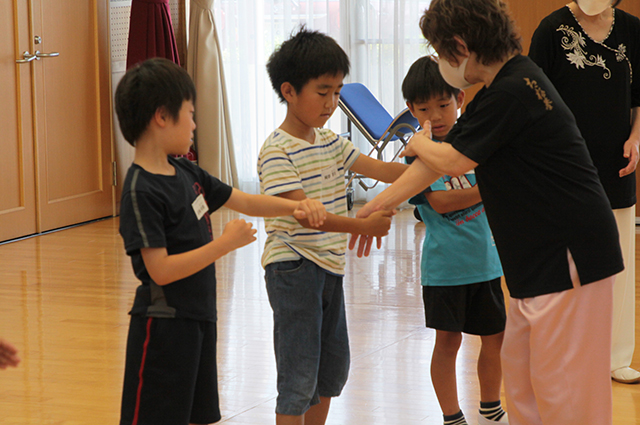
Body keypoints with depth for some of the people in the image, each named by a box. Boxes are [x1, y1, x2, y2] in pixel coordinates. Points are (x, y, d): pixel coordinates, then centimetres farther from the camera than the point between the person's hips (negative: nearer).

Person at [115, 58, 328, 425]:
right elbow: (160, 270, -25)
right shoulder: (142, 191, -21)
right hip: (164, 325, -9)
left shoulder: (185, 173, 6)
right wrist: (226, 244, -21)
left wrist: (296, 206, 4)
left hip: (198, 318, 9)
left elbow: (243, 201, 17)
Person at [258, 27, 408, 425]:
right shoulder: (277, 152, -16)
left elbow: (380, 169, 6)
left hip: (330, 266, 9)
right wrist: (363, 226, -34)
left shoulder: (330, 142, 9)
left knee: (334, 367, 16)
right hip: (293, 268, -8)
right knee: (299, 377, -6)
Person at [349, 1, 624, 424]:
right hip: (539, 259, 10)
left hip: (569, 256, -10)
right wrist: (376, 207, 21)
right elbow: (436, 165, 20)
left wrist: (419, 144, 11)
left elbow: (451, 162, -11)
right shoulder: (496, 94, 14)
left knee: (559, 383, -6)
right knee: (520, 371, 16)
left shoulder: (513, 93, -19)